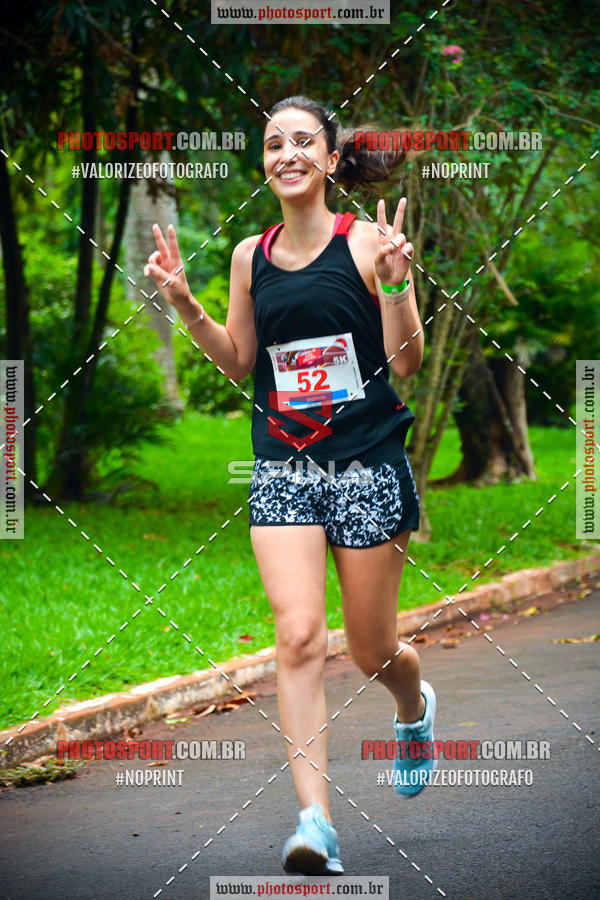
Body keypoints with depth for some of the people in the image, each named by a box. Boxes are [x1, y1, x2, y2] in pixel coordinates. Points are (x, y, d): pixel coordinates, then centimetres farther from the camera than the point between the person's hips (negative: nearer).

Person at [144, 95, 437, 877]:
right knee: (299, 636, -14)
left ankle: (415, 705, 46)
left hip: (367, 465, -3)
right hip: (282, 468, 3)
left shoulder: (365, 241, -6)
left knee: (371, 651, 8)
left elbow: (408, 362, -7)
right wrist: (184, 303, 4)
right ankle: (316, 819, -16)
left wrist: (394, 283, -21)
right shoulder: (251, 256, 6)